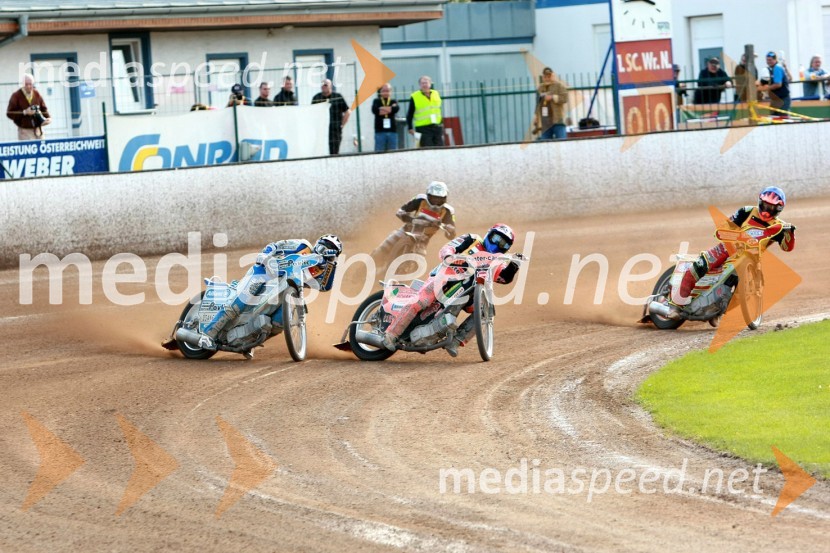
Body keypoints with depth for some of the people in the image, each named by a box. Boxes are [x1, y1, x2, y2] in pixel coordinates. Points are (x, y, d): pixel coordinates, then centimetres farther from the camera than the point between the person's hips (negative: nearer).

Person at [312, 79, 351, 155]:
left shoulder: (338, 97, 0)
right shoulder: (316, 98, 9)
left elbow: (347, 112, 4)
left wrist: (341, 125, 0)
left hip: (335, 131, -2)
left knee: (334, 154, -4)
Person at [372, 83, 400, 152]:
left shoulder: (393, 101, 11)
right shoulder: (377, 101, 8)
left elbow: (396, 108, -12)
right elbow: (374, 110, -13)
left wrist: (382, 108, -8)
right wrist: (390, 109, -9)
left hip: (392, 131, 2)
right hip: (380, 131, -2)